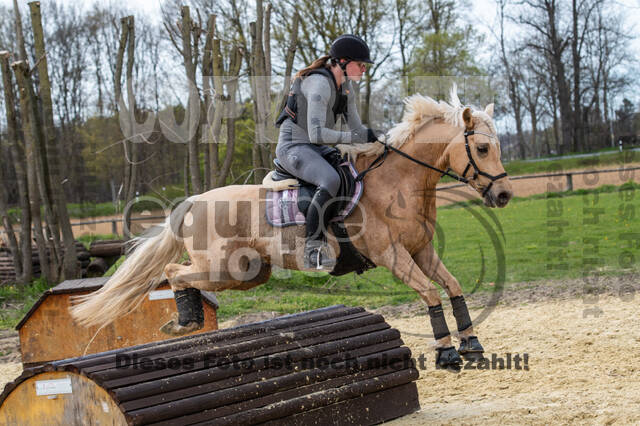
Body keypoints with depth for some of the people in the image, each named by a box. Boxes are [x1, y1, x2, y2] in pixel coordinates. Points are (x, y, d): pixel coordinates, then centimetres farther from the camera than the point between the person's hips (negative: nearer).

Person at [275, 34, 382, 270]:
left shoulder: (345, 86, 8)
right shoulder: (319, 84, -21)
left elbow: (356, 128, 13)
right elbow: (316, 134, -30)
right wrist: (359, 138, -30)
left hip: (316, 149, 10)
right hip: (294, 147, -10)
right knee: (331, 181, -35)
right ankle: (312, 251, -29)